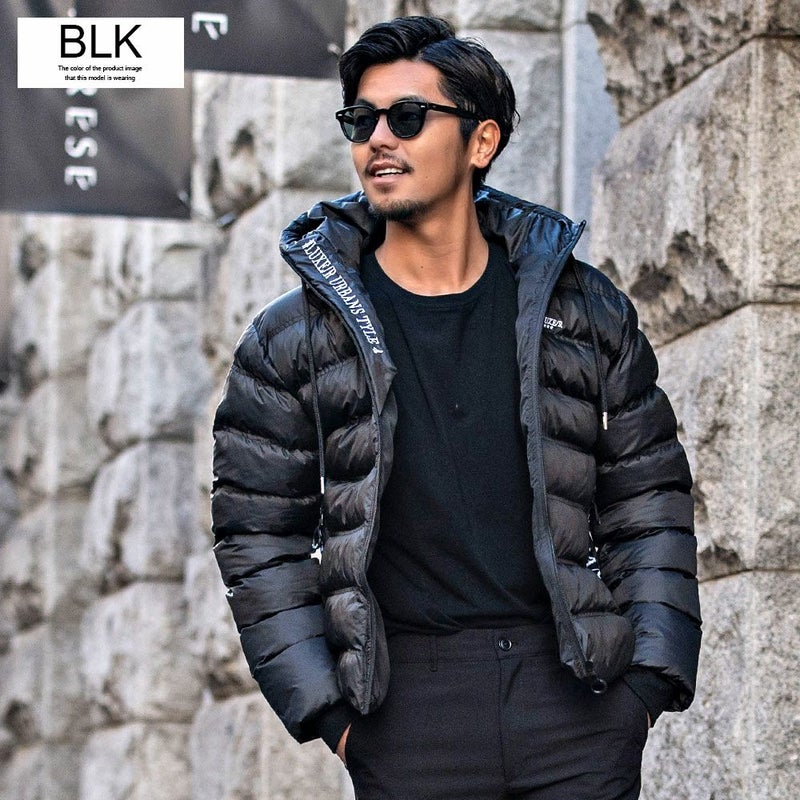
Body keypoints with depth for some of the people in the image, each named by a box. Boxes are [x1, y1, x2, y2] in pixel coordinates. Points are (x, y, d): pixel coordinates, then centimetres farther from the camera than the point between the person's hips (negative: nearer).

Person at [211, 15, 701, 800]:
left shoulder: (584, 311, 8)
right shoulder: (293, 340, 3)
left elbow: (648, 498, 11)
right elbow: (260, 540, 3)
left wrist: (651, 674, 2)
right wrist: (326, 710, -4)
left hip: (577, 698, 1)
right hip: (410, 718, -1)